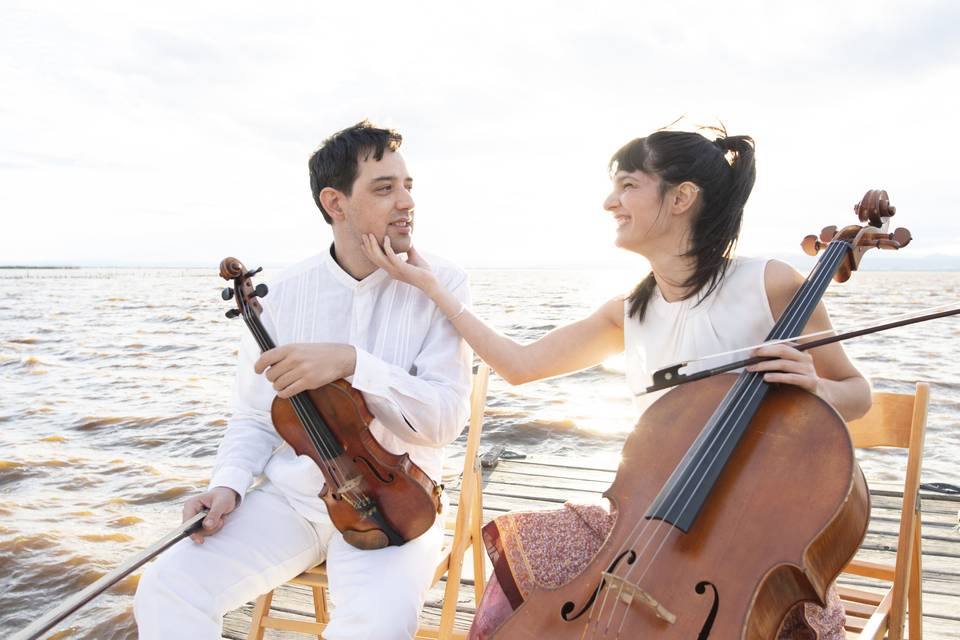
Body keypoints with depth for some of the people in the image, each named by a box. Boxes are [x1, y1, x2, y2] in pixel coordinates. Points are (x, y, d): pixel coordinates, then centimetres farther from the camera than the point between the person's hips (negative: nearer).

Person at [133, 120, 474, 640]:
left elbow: (446, 417, -14)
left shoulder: (440, 284, -6)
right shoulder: (286, 294, 2)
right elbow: (255, 419, 9)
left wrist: (351, 362, -26)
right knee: (166, 591, -17)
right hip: (291, 495, 3)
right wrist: (229, 484, -11)